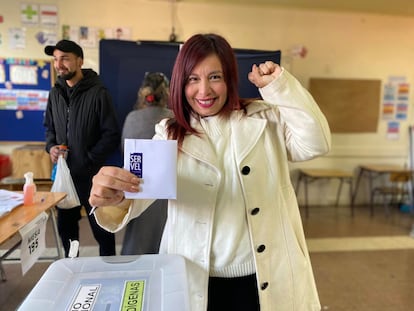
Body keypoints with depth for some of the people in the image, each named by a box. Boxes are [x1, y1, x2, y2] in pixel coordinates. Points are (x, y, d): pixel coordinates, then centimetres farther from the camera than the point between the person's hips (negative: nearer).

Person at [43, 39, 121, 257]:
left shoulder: (97, 93, -11)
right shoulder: (55, 93, 7)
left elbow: (112, 136, -12)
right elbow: (49, 127, 18)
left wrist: (88, 159, -16)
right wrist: (51, 146, -2)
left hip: (92, 174, -6)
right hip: (64, 173, 6)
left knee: (101, 227, 8)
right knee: (65, 225, 19)